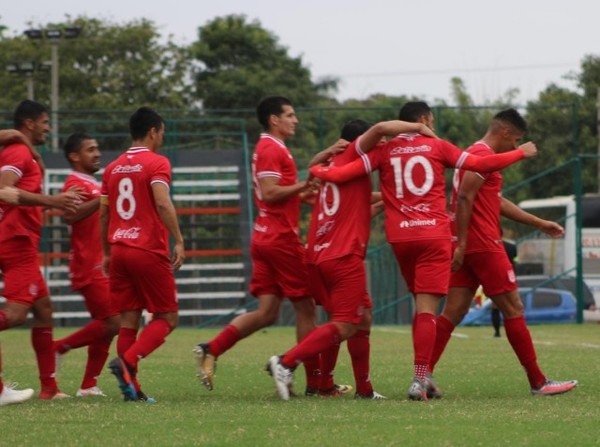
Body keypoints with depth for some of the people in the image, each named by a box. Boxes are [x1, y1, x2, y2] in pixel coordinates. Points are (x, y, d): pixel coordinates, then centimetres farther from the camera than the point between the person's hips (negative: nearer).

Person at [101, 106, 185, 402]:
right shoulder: (156, 163, -5)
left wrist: (106, 253, 23)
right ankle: (127, 361, -19)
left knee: (129, 320, 7)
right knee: (166, 317, 3)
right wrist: (179, 241, -17)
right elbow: (162, 203, -19)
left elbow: (103, 214, 15)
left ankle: (131, 387, 1)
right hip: (149, 251, -6)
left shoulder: (113, 168, 14)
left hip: (119, 250, 6)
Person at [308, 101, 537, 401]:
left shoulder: (384, 151, 6)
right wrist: (520, 153, 15)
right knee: (427, 310, -7)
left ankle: (423, 376, 15)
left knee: (421, 307, 18)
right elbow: (480, 164, 2)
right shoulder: (437, 147, 2)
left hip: (400, 238, 3)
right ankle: (420, 379, -18)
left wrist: (316, 170, 18)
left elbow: (339, 174, -2)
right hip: (434, 236, -3)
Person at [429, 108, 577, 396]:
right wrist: (461, 244, -23)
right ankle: (538, 382, 1)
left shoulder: (475, 154, 22)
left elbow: (498, 202, 29)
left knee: (453, 312, 4)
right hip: (483, 245, -10)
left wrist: (540, 224, 30)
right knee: (513, 309, -3)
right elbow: (464, 199, -21)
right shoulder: (484, 155, -11)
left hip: (466, 247, 10)